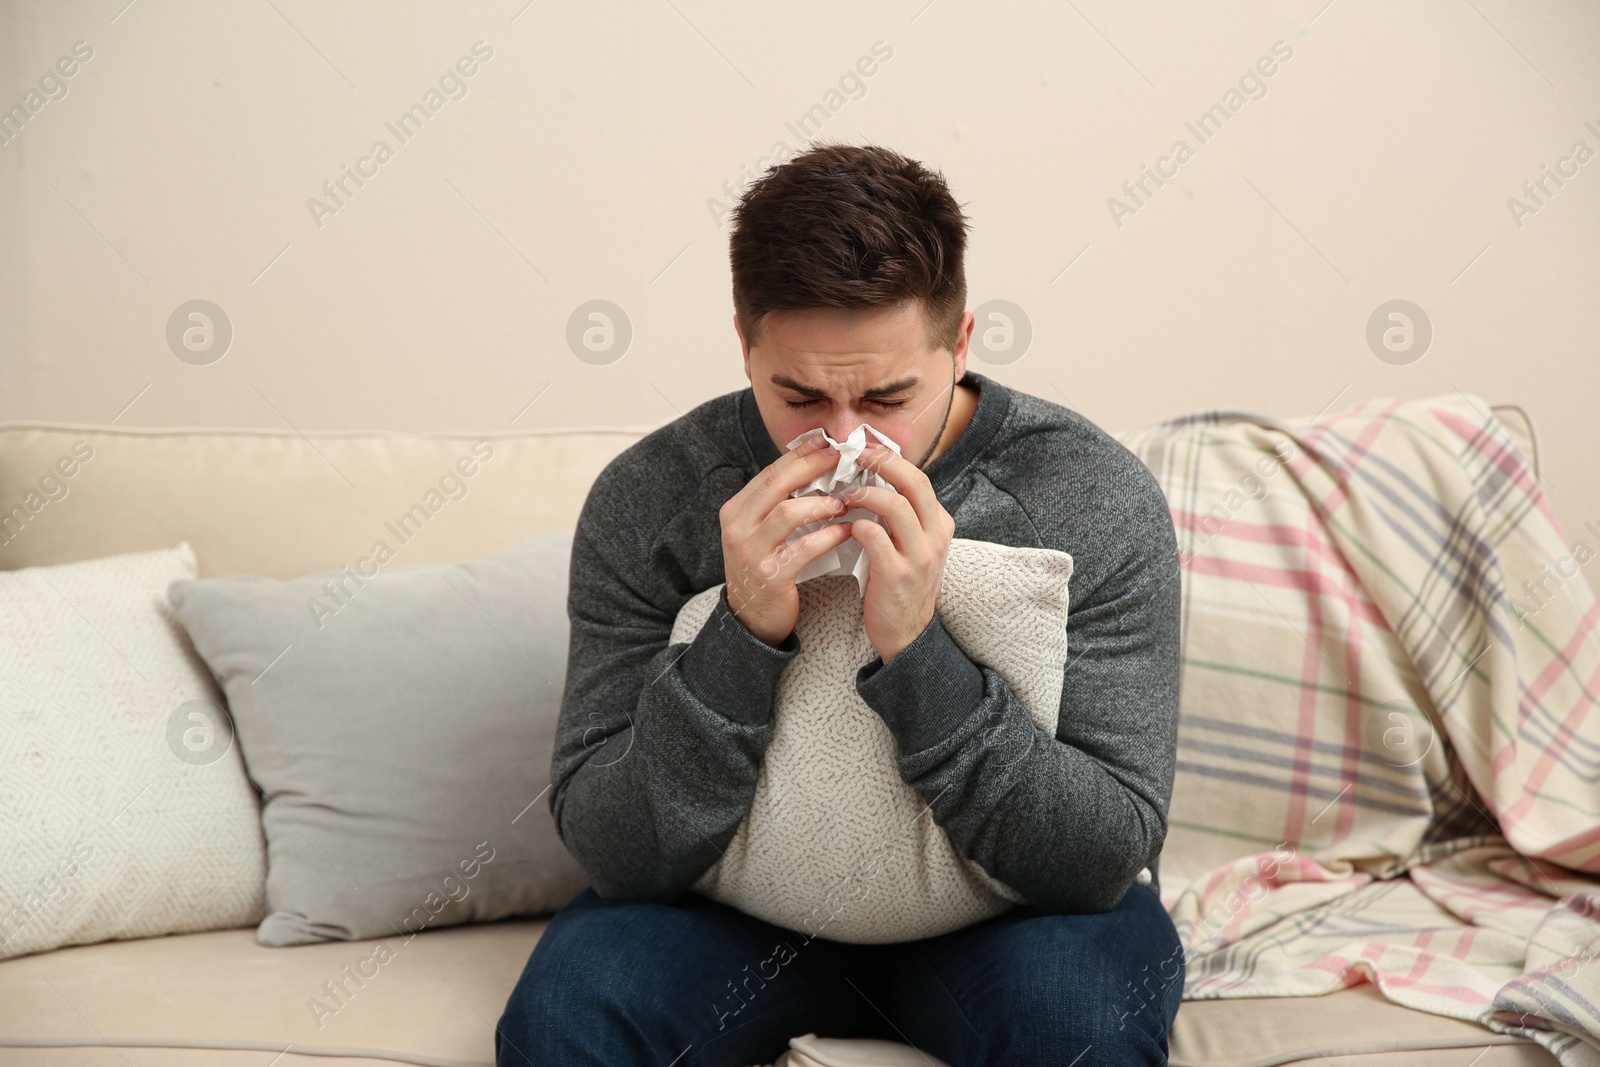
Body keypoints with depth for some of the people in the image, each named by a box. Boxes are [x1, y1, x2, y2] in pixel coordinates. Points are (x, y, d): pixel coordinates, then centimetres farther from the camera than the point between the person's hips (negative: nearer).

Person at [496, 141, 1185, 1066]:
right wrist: (744, 637, -33)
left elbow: (1107, 855, -21)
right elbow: (613, 852, -17)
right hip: (742, 904, 2)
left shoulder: (1099, 501, -17)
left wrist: (916, 650, -34)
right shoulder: (647, 500, -15)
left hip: (997, 904, -1)